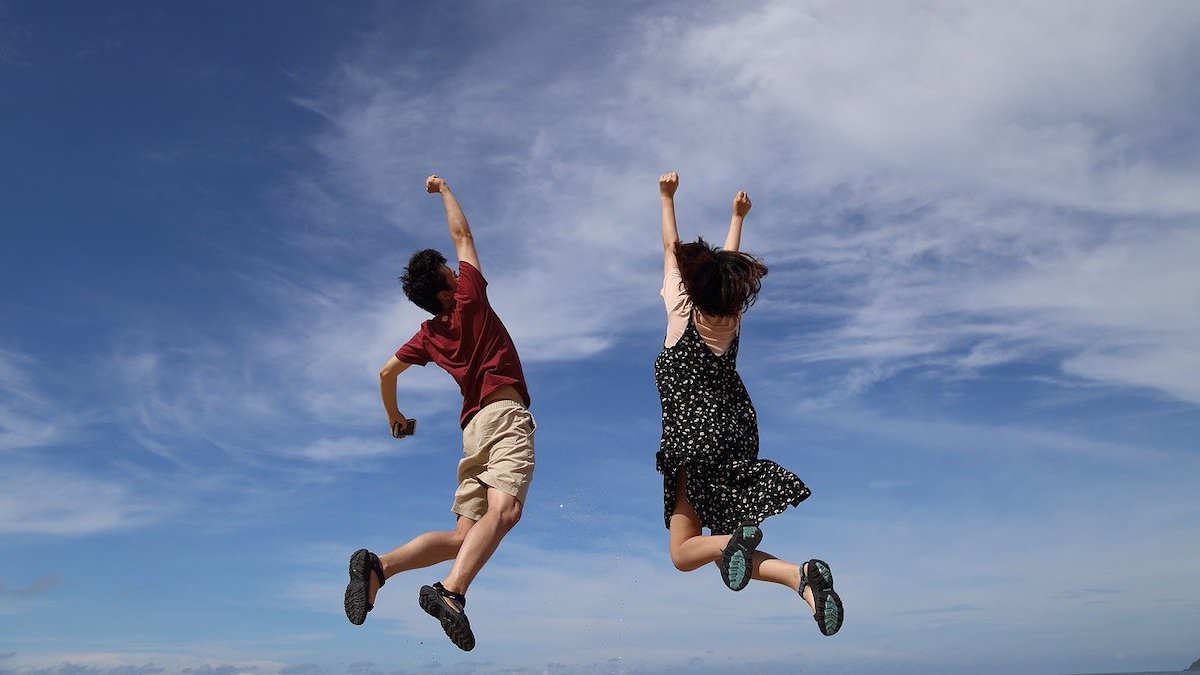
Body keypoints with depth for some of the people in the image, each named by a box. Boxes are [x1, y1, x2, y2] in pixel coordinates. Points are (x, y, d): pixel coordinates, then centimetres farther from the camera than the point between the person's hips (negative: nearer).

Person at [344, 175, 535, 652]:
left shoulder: (429, 335, 19)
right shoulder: (469, 301, 4)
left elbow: (386, 373, 26)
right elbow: (461, 234, 14)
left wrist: (394, 416, 42)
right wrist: (443, 190, 28)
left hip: (474, 426, 7)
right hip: (505, 415, -7)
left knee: (462, 537, 6)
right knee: (503, 510, -26)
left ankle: (378, 566, -9)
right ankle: (450, 592, -44)